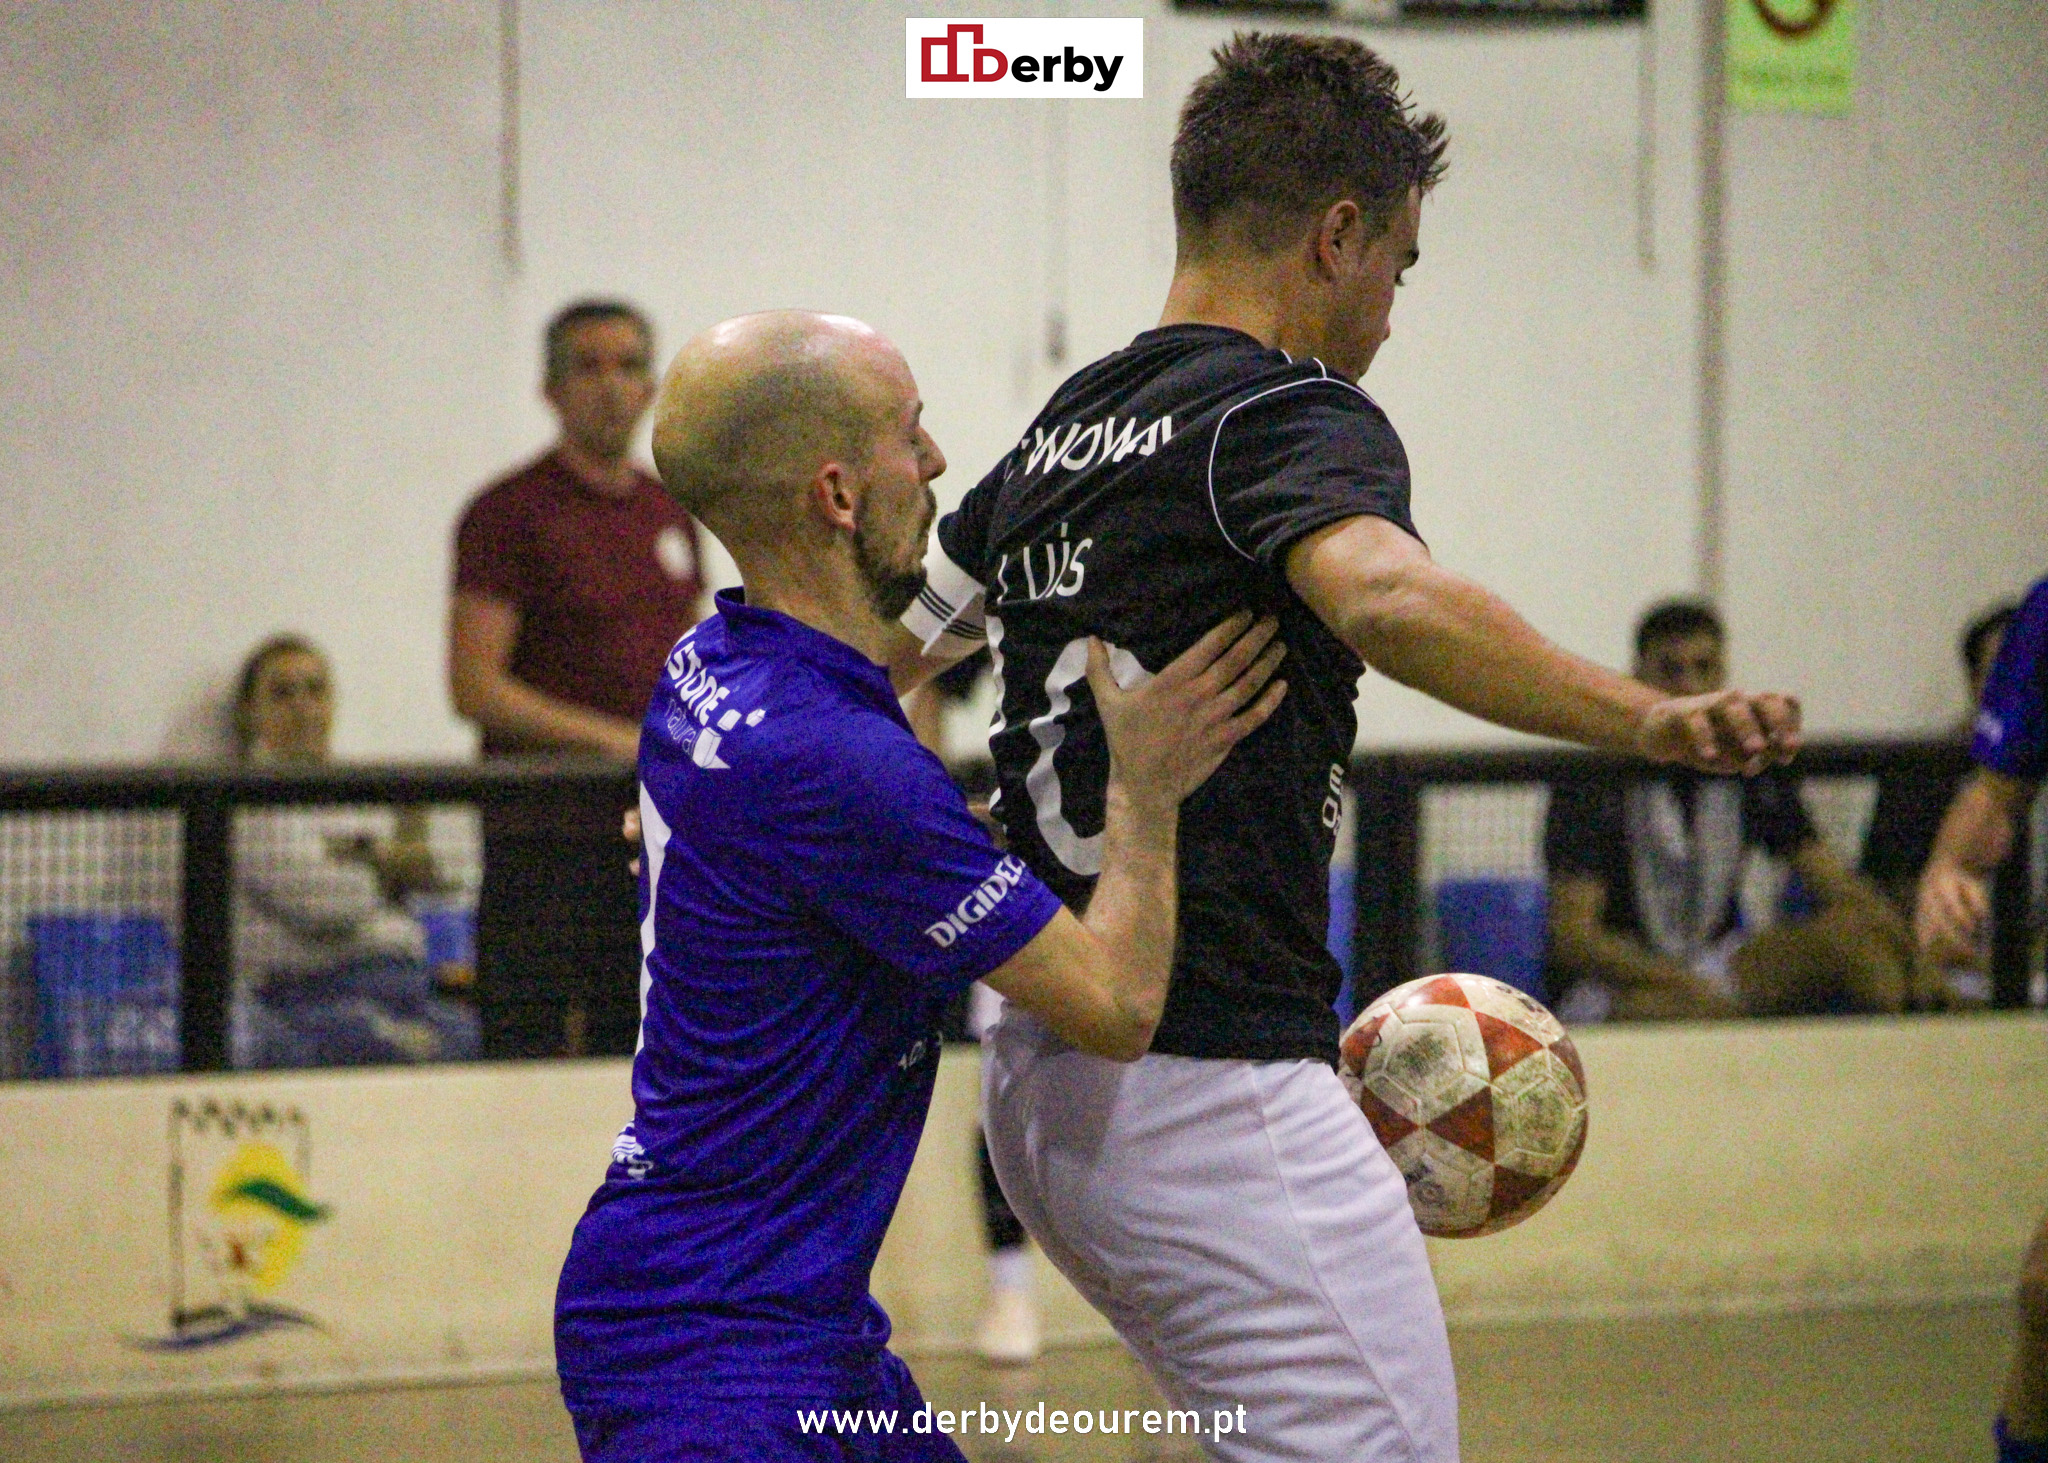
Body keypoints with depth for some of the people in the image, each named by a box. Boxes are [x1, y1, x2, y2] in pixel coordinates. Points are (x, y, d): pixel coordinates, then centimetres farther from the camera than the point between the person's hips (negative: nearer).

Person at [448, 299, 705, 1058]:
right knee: (528, 1059, -8)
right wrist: (614, 738, -19)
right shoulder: (509, 513, -6)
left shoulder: (670, 512, 14)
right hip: (545, 838, -6)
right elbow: (475, 687, -13)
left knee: (641, 1053, 7)